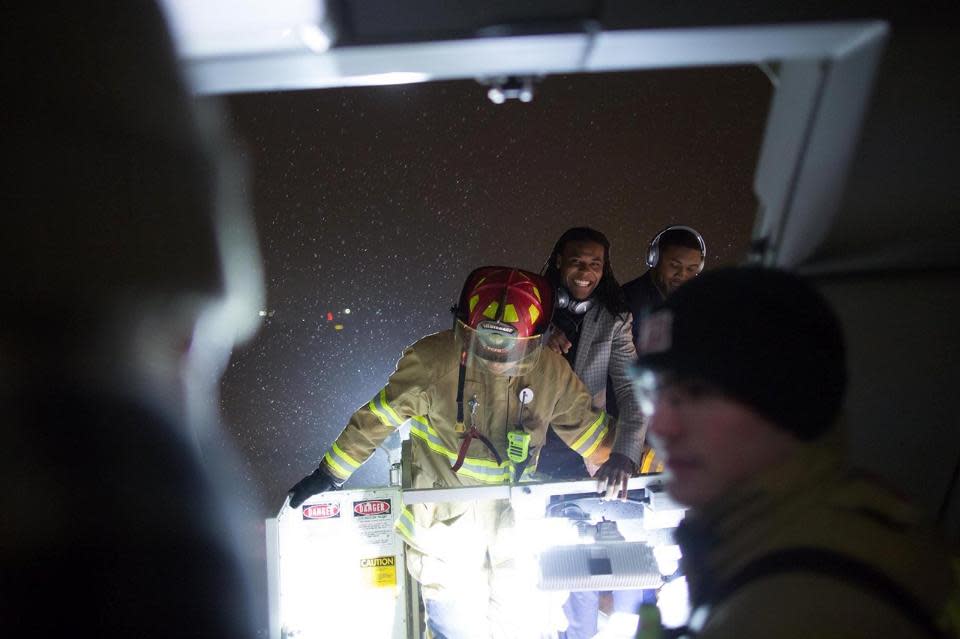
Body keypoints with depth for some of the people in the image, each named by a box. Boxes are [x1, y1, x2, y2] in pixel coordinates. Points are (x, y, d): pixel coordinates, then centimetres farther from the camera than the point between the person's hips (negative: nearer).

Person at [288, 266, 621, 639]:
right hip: (444, 519, -3)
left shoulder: (550, 372, -6)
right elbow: (379, 418, -10)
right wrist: (329, 475, -5)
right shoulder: (433, 361, -19)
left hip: (513, 515, 4)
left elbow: (586, 426, 9)